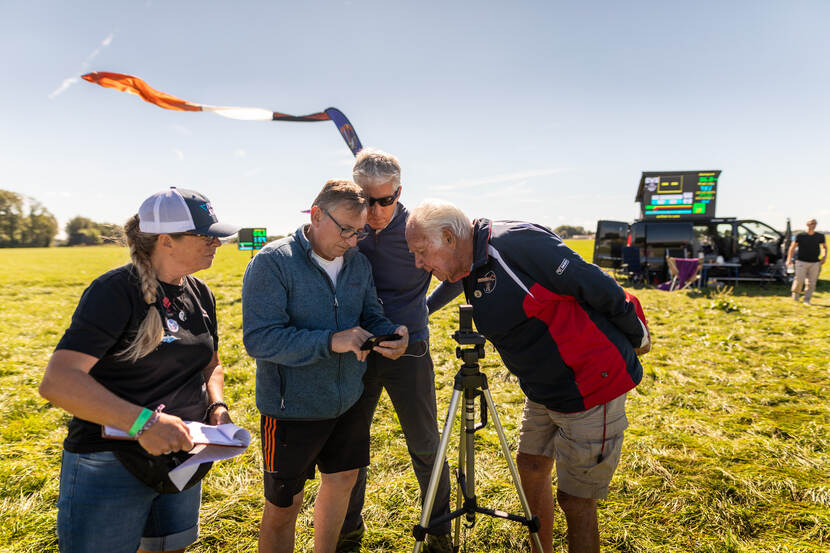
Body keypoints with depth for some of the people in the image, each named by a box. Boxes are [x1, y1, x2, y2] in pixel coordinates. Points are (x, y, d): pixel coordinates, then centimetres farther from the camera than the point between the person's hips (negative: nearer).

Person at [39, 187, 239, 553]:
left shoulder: (201, 295, 4)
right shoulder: (116, 291, -18)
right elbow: (58, 381, -26)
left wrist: (217, 406, -3)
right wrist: (141, 422, -35)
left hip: (182, 462, 7)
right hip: (112, 466, -7)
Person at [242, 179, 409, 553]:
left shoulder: (358, 262, 2)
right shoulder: (272, 262, -18)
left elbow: (371, 315, 8)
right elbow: (259, 339, -24)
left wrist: (392, 334, -15)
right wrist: (332, 341, -32)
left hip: (348, 401, 6)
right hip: (292, 408, -6)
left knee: (342, 480, 22)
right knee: (284, 505, 10)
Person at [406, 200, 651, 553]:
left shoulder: (516, 243, -25)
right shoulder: (468, 274, 1)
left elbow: (598, 287, -19)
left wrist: (635, 335, -8)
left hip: (591, 387, -8)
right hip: (543, 389, 9)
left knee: (574, 499, 2)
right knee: (531, 467, 19)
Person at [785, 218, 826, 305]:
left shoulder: (820, 236, 8)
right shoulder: (800, 236, 0)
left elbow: (824, 247, 22)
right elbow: (792, 247, 4)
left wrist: (824, 256, 6)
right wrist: (789, 259, -6)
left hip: (815, 263, 2)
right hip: (801, 262, -2)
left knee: (811, 283, -3)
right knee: (799, 281, -11)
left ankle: (807, 300, 6)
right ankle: (796, 292, 18)